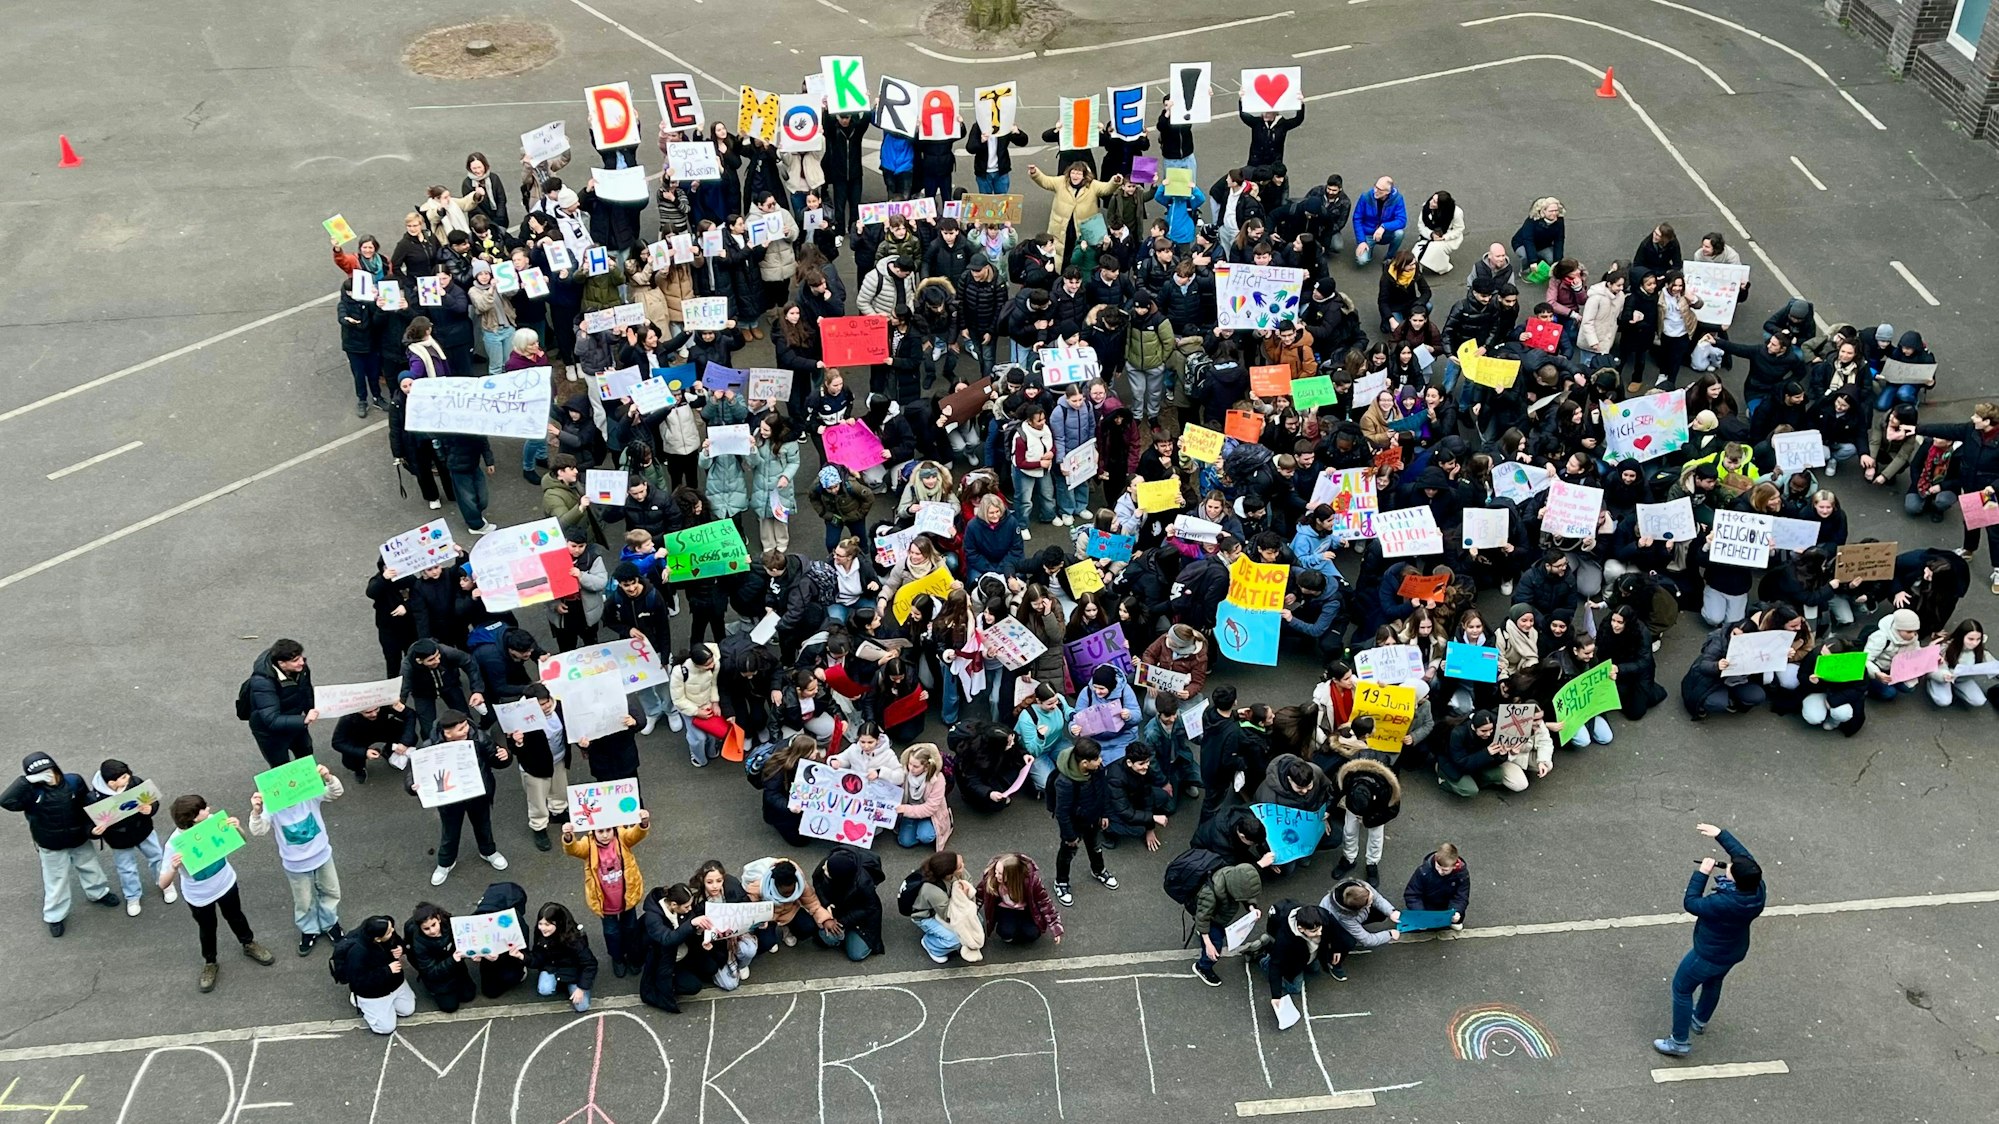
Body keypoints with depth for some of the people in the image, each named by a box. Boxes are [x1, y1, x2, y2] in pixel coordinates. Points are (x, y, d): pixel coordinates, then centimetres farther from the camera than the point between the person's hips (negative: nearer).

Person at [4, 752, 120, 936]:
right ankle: (55, 916, 37)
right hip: (52, 847, -3)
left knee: (90, 867, 25)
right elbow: (6, 801, -41)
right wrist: (27, 780, -42)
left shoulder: (74, 781, -18)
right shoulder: (32, 792, -25)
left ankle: (98, 893, 55)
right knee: (56, 881, 15)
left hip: (79, 840, 3)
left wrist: (91, 826, -14)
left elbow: (88, 804, -6)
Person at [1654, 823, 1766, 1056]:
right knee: (1713, 983, 33)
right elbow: (1743, 854, -7)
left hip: (1709, 956, -7)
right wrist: (1720, 833, -1)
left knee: (1681, 989, 14)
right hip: (1734, 952, 7)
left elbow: (1691, 903, -26)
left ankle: (1679, 1042, 26)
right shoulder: (1758, 887, -23)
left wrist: (1702, 873, -23)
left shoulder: (1724, 904, -43)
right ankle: (1700, 1021, 58)